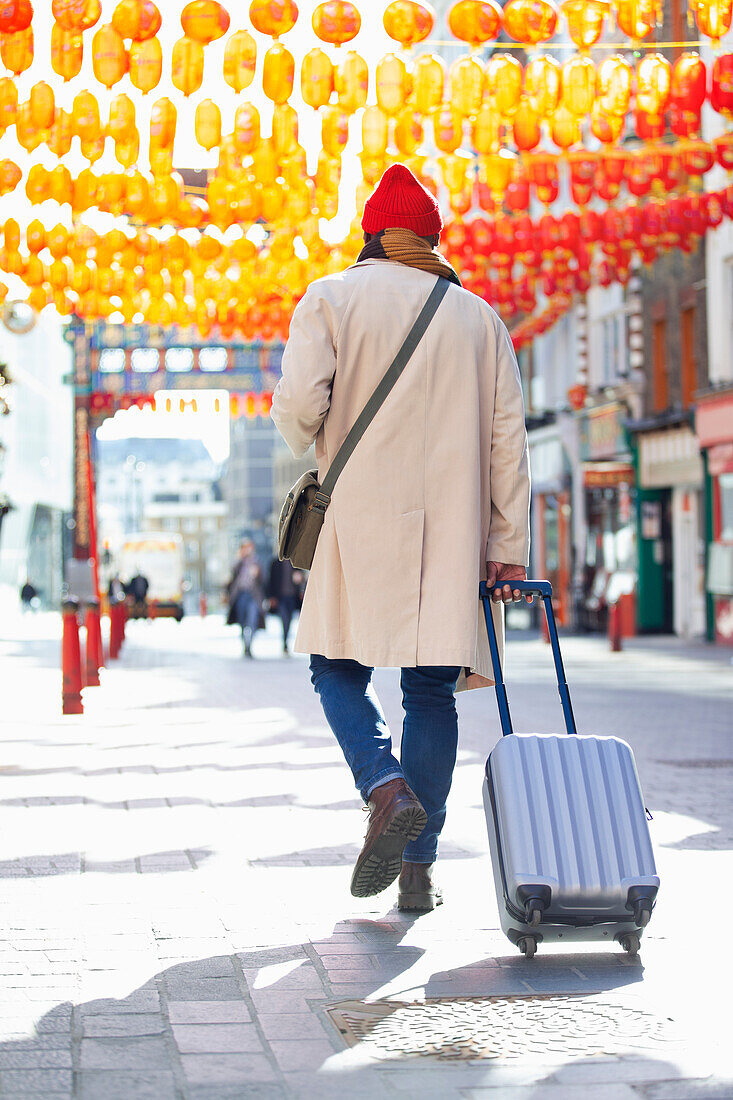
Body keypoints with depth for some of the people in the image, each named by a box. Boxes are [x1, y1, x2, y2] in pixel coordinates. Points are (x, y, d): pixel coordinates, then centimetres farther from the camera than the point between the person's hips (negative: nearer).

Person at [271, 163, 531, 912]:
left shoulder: (332, 298, 4)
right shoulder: (479, 316, 13)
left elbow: (299, 401, -11)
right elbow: (507, 436, 6)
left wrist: (308, 443, 13)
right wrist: (507, 546, 6)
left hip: (362, 517, -2)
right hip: (451, 526, 3)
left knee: (339, 667, 10)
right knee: (432, 689, 5)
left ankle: (389, 791, -16)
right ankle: (419, 869, 4)